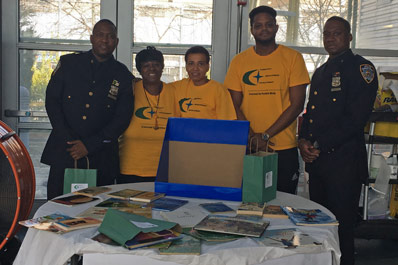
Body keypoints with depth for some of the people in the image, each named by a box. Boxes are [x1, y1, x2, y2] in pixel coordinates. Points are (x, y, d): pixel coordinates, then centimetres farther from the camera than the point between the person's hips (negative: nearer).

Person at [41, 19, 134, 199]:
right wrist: (68, 140, -7)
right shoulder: (68, 63, 8)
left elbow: (123, 117, 0)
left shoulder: (123, 75, 5)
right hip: (63, 152, 1)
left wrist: (89, 145, -8)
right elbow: (51, 100, 4)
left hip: (101, 157, 0)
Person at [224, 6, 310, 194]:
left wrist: (266, 136, -11)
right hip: (247, 149, 2)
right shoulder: (239, 61, 6)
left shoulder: (292, 58, 0)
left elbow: (297, 104, -4)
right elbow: (234, 106, 4)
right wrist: (252, 136, -12)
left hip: (284, 149, -1)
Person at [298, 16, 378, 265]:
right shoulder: (320, 72, 20)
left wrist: (319, 146, -15)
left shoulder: (361, 67, -5)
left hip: (344, 160, -7)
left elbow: (356, 117, -15)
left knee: (341, 225, 0)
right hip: (316, 160, 8)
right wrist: (303, 141, 2)